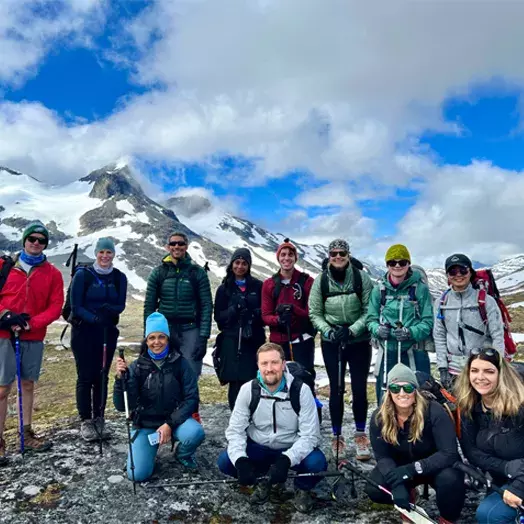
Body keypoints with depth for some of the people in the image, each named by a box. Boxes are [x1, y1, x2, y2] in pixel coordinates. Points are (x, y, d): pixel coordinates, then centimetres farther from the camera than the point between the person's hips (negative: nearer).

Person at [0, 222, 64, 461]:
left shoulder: (52, 273, 3)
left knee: (28, 384, 12)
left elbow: (55, 307, -1)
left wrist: (30, 323, -13)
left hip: (34, 338, 2)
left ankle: (27, 434, 23)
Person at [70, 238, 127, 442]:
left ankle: (99, 419, 19)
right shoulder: (83, 274, -7)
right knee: (85, 377, 0)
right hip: (83, 332, -3)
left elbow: (121, 305, 0)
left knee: (102, 376, 8)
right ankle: (86, 422, 11)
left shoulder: (119, 277, 2)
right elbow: (75, 307, -9)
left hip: (108, 332, 3)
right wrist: (94, 318, -26)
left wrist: (110, 309, -23)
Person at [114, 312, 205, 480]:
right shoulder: (137, 367, -7)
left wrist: (170, 424, -20)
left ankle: (183, 454, 6)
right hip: (145, 425, 0)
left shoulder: (180, 363, -8)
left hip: (175, 419, 0)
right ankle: (151, 448, 18)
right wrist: (121, 378, -27)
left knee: (196, 433, -31)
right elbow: (122, 406, -12)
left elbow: (191, 398, -11)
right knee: (138, 474, -17)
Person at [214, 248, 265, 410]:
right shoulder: (224, 289, 9)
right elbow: (219, 317, 5)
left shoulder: (257, 286, 8)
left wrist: (255, 314, -13)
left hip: (254, 339, 0)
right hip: (231, 340, 0)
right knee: (235, 382, -4)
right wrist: (234, 309, -13)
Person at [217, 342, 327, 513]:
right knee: (225, 461, -23)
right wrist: (240, 460, -31)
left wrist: (286, 460, -36)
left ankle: (302, 488, 5)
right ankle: (265, 480, 6)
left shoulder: (301, 390, -19)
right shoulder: (248, 390, -14)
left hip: (291, 450, -2)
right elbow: (235, 430, -11)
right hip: (258, 448, 2)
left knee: (317, 463, -32)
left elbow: (310, 435, -20)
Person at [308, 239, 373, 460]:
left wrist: (351, 330, -18)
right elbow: (314, 313, 0)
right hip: (331, 343, 0)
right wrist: (329, 331, -16)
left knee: (359, 388, 4)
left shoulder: (361, 277, -7)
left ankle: (360, 435, 23)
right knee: (336, 389, 6)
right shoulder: (321, 280, -4)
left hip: (359, 341, 0)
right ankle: (337, 436, 20)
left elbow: (369, 310, -6)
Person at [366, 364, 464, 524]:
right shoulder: (379, 417, -18)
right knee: (373, 489, -22)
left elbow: (449, 454, -30)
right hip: (401, 467, 3)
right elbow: (383, 456, -17)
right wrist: (397, 485, -36)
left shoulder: (434, 411, -28)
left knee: (450, 479, -36)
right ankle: (408, 497, 13)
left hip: (435, 466, -3)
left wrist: (412, 469, -39)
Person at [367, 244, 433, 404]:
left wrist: (411, 332, -21)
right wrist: (378, 329, -13)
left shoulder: (420, 288, -4)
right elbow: (371, 319, 7)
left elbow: (428, 321, -5)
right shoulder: (379, 289, 3)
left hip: (414, 354, -2)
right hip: (387, 353, 2)